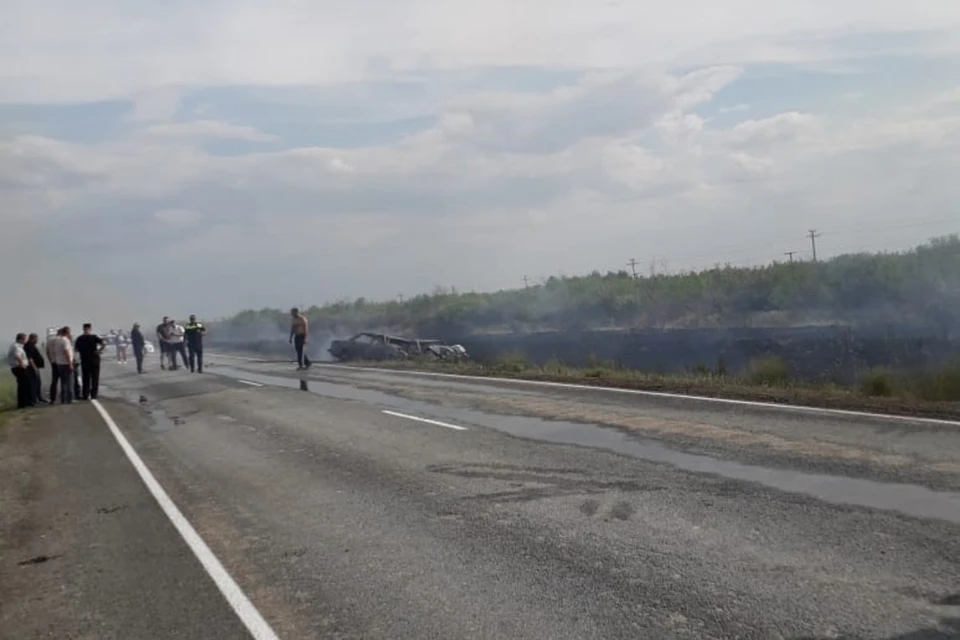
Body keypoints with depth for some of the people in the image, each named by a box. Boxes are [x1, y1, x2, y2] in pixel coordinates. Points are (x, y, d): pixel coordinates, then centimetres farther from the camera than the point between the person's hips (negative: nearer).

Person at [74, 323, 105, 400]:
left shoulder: (79, 339, 1)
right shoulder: (94, 337, -8)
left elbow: (76, 349, 3)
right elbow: (104, 343, -21)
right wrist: (100, 350, -9)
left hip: (84, 360, 2)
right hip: (94, 359, -2)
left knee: (85, 378, 11)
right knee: (95, 378, 6)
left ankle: (85, 395, 10)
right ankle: (93, 395, 5)